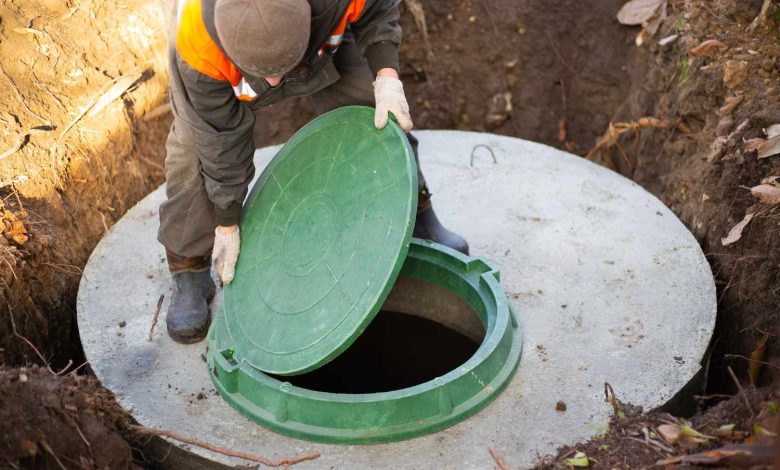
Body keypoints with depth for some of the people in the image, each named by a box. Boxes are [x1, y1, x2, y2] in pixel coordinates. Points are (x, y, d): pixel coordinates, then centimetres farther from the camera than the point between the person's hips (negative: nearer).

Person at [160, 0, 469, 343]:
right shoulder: (198, 46, -43)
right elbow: (222, 138, -29)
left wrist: (387, 78, -36)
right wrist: (227, 224, -19)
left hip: (323, 39, 2)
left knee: (380, 117, -3)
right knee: (197, 152, -16)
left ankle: (417, 217, 21)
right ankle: (189, 274, 2)